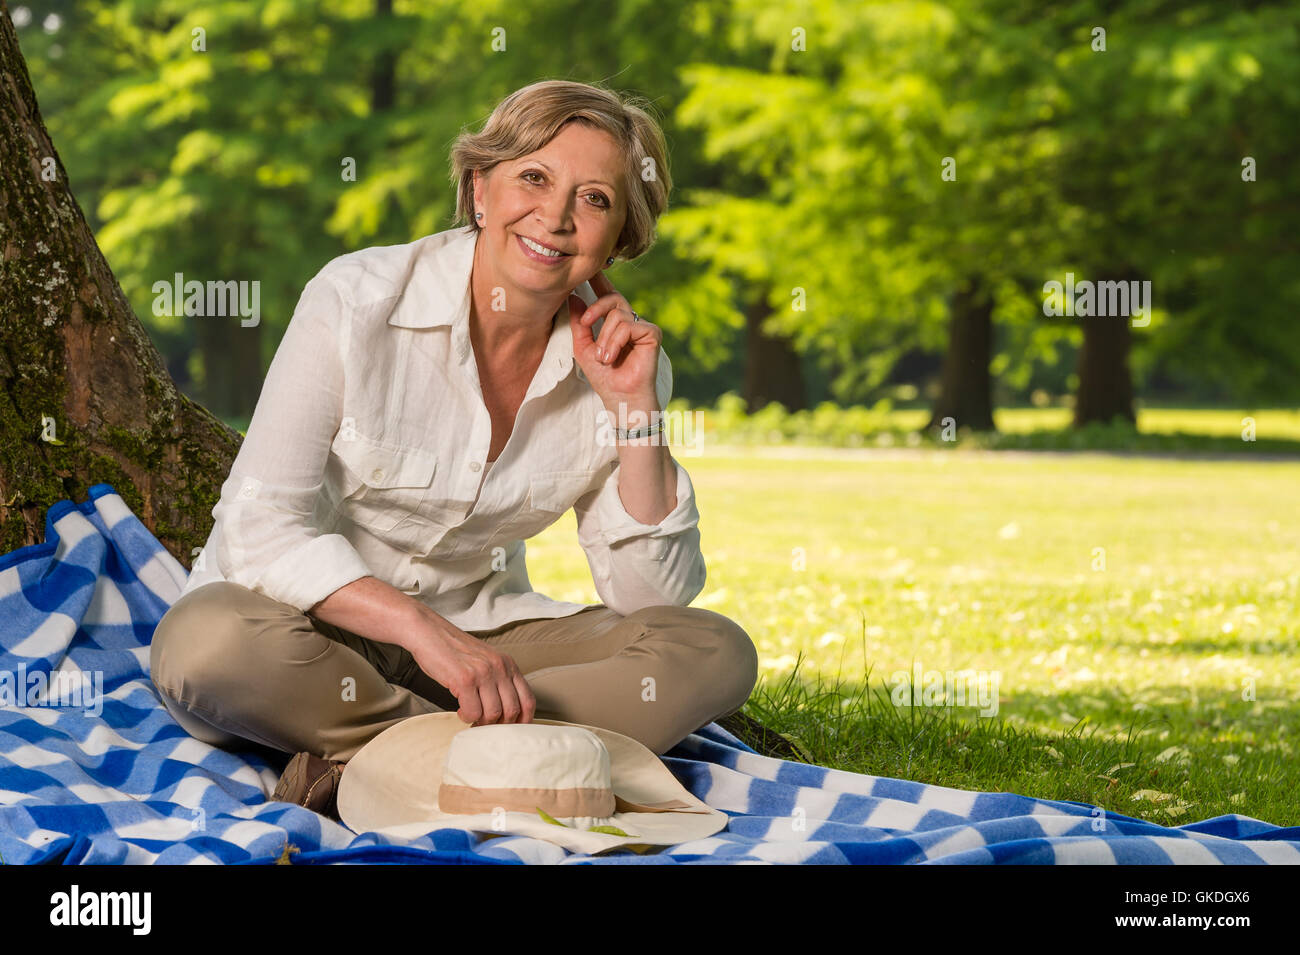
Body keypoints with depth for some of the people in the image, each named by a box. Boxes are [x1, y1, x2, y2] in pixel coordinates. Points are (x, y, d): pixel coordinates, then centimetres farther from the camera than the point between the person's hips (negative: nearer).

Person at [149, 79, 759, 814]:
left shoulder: (616, 354, -3)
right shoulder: (356, 299, -15)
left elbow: (652, 598, -4)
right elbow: (263, 528, -20)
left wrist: (636, 409, -14)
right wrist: (421, 629, -32)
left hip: (479, 629, 4)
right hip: (317, 624, -4)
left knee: (717, 655, -19)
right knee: (209, 642, -37)